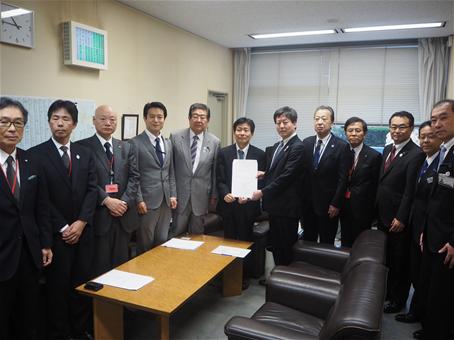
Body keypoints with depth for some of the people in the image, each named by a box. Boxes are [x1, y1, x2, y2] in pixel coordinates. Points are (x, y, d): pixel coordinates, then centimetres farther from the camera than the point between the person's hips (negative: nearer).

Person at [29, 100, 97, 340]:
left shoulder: (85, 154, 8)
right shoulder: (36, 154, -5)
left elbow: (92, 190, 3)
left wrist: (81, 222, -9)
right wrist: (63, 228, -11)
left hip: (83, 231, 4)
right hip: (55, 234, -3)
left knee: (82, 283, 10)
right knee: (57, 285, 7)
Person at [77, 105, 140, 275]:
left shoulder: (127, 148, 12)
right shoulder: (83, 146, -1)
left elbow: (134, 177, 6)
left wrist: (125, 201, -8)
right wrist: (106, 200, -17)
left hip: (123, 214, 4)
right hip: (98, 215, -4)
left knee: (121, 265, 13)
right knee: (100, 267, 4)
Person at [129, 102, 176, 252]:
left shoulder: (168, 143, 12)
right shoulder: (136, 143, -7)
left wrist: (173, 195, 6)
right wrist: (139, 200, -13)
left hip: (166, 201, 5)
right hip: (147, 201, -5)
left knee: (162, 242, 12)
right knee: (145, 245, 7)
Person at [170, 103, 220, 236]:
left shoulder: (214, 142, 0)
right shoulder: (175, 137, -2)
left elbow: (215, 172, 5)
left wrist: (214, 196, 7)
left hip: (201, 197, 1)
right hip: (179, 195, -1)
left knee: (197, 236, 13)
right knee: (176, 235, 9)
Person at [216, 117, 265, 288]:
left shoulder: (259, 154, -1)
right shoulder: (224, 153, 1)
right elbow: (220, 179, -2)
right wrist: (225, 194, -21)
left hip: (248, 205, -1)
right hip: (228, 204, 1)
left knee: (246, 241, 12)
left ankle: (245, 277, 29)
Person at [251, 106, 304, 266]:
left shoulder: (297, 147, -15)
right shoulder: (276, 147, 13)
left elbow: (286, 177, -20)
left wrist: (263, 192, -16)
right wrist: (265, 174, 1)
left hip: (287, 207, -8)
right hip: (274, 205, 9)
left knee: (287, 248, 4)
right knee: (276, 246, 18)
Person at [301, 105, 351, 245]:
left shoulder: (341, 146, -8)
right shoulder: (306, 143, 5)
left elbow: (343, 179, -9)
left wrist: (336, 204, -12)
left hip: (328, 205, -3)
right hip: (307, 203, 4)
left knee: (326, 244, 9)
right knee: (307, 241, 12)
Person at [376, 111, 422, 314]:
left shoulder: (415, 154, -17)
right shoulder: (388, 149, 9)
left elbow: (410, 191, -19)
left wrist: (401, 218, -19)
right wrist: (378, 210, 11)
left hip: (399, 219, -7)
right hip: (383, 215, 7)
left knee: (399, 261, 9)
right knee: (385, 257, 18)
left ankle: (398, 299, 25)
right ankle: (385, 291, 35)